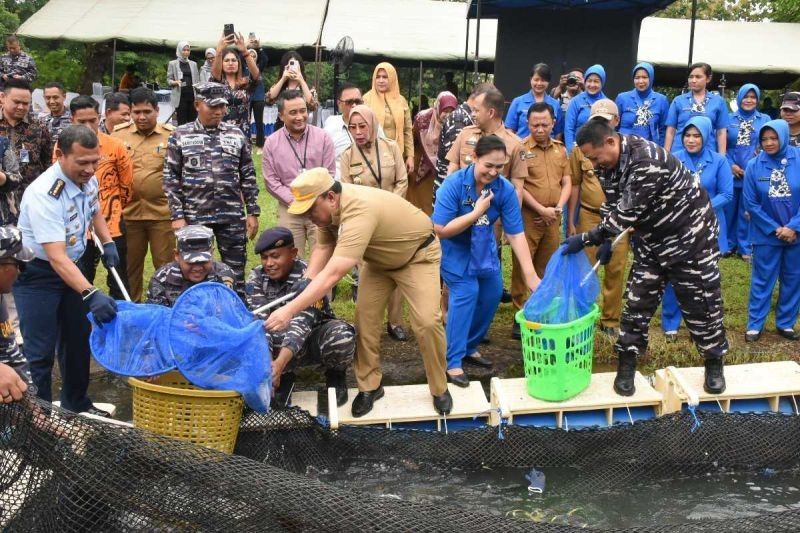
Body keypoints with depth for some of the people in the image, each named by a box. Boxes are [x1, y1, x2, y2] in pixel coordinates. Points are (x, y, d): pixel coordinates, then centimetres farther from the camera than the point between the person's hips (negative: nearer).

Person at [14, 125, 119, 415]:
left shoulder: (88, 179, -8)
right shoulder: (43, 194, -32)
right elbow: (56, 258, -38)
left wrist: (108, 243, 3)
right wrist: (91, 295, -48)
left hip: (74, 266, 8)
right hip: (37, 273, -7)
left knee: (78, 340, 15)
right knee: (40, 351, -7)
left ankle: (76, 405, 31)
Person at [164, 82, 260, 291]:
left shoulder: (236, 134, 6)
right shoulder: (180, 136, 1)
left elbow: (248, 176, 9)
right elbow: (171, 178, 0)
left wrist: (253, 212, 4)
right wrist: (177, 216, -6)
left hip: (232, 217, 1)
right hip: (194, 217, -1)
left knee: (236, 272, 6)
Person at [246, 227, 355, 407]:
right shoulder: (256, 278, -12)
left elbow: (301, 323, -37)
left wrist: (280, 363, -54)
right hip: (281, 343, 3)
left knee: (341, 336, -37)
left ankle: (335, 376, -1)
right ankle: (285, 377, 2)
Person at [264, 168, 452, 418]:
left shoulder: (358, 212, -43)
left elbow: (332, 274, -47)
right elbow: (323, 248, -6)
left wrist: (290, 310, -49)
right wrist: (305, 287, -22)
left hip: (417, 254, -7)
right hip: (380, 258, 8)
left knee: (426, 322, -16)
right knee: (364, 317, -2)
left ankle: (440, 390, 3)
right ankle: (369, 386, 12)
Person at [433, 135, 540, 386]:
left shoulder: (505, 189, -19)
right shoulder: (454, 184, -28)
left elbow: (516, 233, -19)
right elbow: (440, 230, -29)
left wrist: (530, 274, -24)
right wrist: (476, 212, -34)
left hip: (484, 251, 5)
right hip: (455, 251, -5)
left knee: (492, 294, 6)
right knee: (466, 293, -20)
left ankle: (469, 346, 29)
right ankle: (453, 362, -13)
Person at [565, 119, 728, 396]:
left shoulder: (646, 162, -34)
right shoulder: (609, 162, -6)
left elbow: (627, 213, -33)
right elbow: (612, 205, 7)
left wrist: (586, 239, -28)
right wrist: (606, 240, -5)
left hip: (690, 235, -7)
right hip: (651, 239, 7)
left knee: (700, 303, 4)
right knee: (637, 301, 5)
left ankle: (714, 365, 22)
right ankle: (626, 367, 14)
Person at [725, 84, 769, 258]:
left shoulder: (765, 120, 5)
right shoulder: (729, 119, 5)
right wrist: (730, 165, -8)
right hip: (731, 173, 0)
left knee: (748, 211, 5)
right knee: (729, 209, 5)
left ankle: (745, 247, 14)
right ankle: (727, 244, 18)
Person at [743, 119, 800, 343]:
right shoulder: (754, 165, -8)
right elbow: (751, 203, -5)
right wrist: (775, 229, -8)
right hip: (766, 235, -1)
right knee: (762, 280, 7)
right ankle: (754, 324, 16)